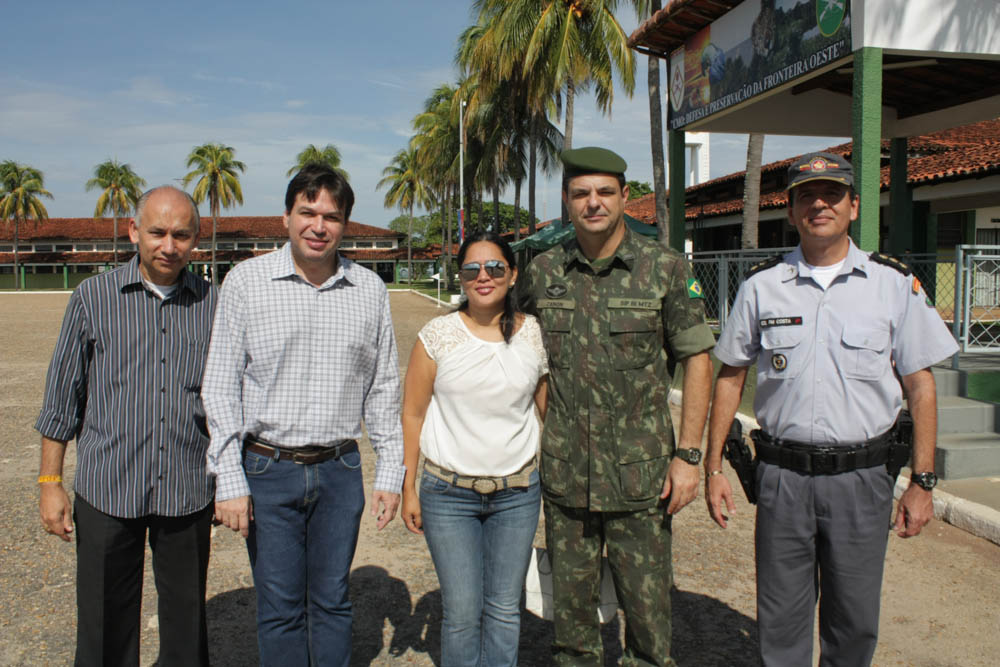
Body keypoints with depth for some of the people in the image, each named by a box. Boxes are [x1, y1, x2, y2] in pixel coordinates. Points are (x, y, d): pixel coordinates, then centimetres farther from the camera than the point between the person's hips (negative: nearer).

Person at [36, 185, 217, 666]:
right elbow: (62, 396, 3)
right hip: (107, 489, -1)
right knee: (106, 625, 11)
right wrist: (50, 481, 1)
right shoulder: (93, 298, -2)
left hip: (187, 493, 1)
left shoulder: (212, 304, 1)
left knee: (186, 618, 13)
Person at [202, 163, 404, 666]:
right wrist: (229, 481, -8)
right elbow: (220, 386, -3)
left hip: (340, 470, 2)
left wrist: (390, 472, 5)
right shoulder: (246, 281, -4)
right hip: (268, 470, -1)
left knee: (332, 601, 14)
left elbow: (383, 387, 8)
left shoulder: (369, 290, 2)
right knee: (280, 608, 8)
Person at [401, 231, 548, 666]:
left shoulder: (535, 335, -1)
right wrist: (408, 488, -2)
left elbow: (551, 410, 7)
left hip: (518, 492, 2)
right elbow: (412, 413, -1)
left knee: (504, 609, 12)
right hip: (448, 492, -1)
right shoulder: (438, 335, -5)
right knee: (462, 613, 4)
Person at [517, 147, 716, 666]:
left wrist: (688, 454, -7)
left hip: (639, 473, -2)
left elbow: (696, 359, -2)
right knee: (570, 604, 15)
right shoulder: (542, 272, 3)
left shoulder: (666, 268, -4)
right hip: (562, 472, 3)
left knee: (647, 603, 8)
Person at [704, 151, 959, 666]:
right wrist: (713, 468, 5)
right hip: (782, 475, 0)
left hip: (861, 476, 0)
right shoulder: (761, 286, 3)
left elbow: (920, 386, 4)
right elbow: (730, 377, 8)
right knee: (781, 622, 8)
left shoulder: (894, 284, 2)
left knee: (855, 623, 11)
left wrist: (922, 482, -1)